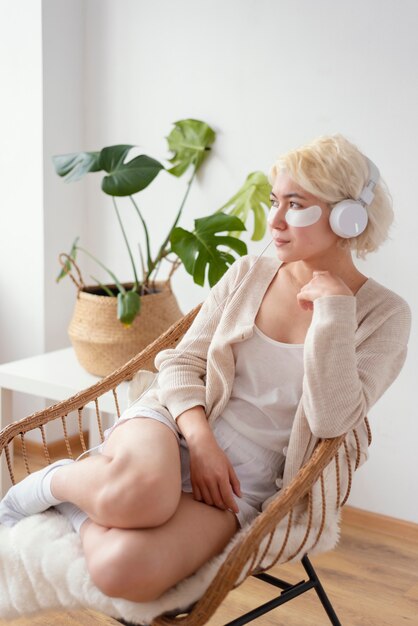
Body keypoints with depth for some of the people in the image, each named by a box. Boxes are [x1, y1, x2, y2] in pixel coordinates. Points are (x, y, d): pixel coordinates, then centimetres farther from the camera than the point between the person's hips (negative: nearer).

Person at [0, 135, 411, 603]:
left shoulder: (383, 315, -1)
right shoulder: (247, 275, 7)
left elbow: (333, 420, -12)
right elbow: (182, 363, 5)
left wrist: (333, 307, -15)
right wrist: (200, 439, -12)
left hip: (247, 481, -2)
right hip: (175, 423, 2)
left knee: (125, 568, -33)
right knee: (138, 488, -39)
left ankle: (79, 501, -2)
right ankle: (56, 481, -6)